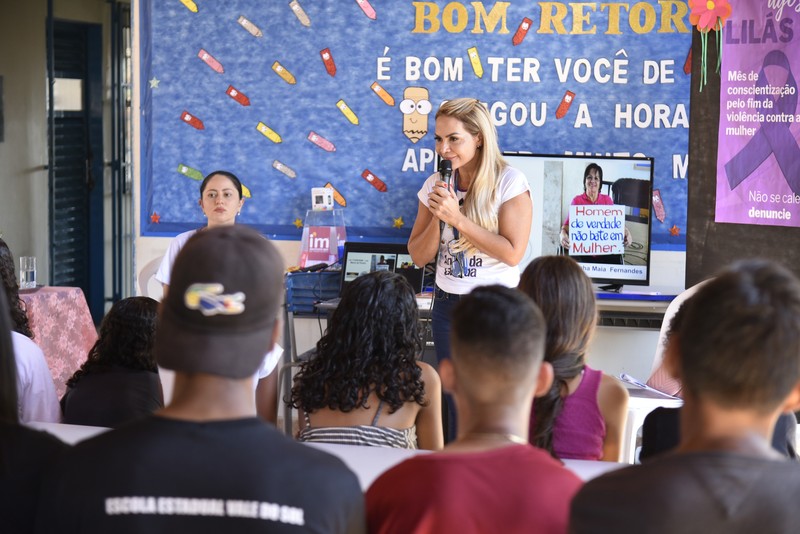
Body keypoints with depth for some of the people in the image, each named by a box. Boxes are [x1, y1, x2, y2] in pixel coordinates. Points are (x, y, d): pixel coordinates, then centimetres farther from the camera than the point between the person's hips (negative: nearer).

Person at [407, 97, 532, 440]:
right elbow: (419, 256, 7)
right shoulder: (436, 185, 6)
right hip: (447, 305, 5)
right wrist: (437, 217, -11)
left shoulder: (509, 182, -9)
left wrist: (458, 218, -19)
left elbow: (512, 253, -17)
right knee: (453, 398, 10)